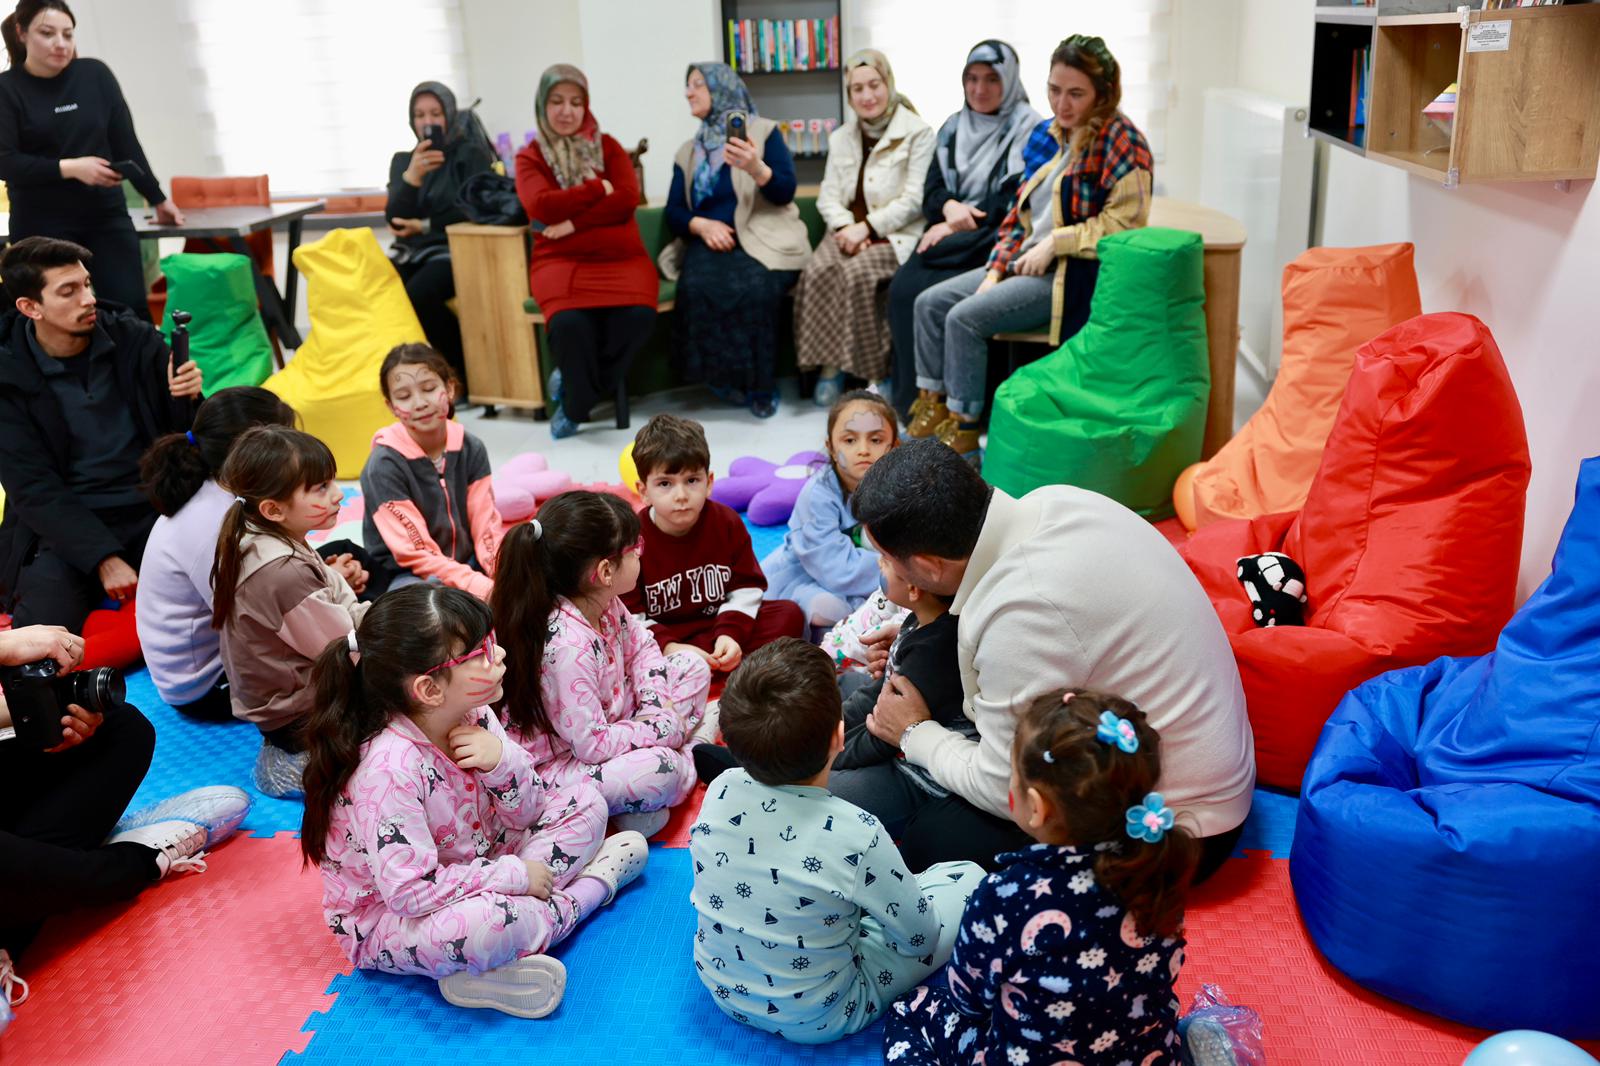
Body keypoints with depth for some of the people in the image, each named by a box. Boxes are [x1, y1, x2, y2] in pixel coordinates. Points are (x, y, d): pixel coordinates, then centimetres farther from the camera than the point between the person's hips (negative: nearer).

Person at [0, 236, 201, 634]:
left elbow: (181, 428, 8)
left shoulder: (136, 339, -1)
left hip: (153, 508, 2)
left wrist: (188, 399, -17)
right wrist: (104, 558, -21)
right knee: (45, 629, -24)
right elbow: (33, 489, -9)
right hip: (65, 525, -2)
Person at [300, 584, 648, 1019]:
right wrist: (512, 875, -25)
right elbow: (409, 891, -32)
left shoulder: (474, 718, -9)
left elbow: (526, 816, -1)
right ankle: (591, 885, -10)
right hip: (385, 916, -8)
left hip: (468, 872, 8)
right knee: (487, 924, -40)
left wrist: (504, 762, -22)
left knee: (584, 803, 6)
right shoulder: (389, 770, -31)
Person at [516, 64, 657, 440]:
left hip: (621, 257, 2)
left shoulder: (607, 146, 14)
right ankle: (578, 400, -5)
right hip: (561, 261, -2)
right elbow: (542, 205, -9)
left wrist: (574, 222, -11)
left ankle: (574, 386, -7)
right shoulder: (529, 158, 11)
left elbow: (628, 199, -3)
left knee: (638, 314, -31)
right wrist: (599, 188, -4)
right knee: (569, 322, -35)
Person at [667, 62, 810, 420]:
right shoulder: (688, 151, 21)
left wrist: (756, 168, -23)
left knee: (753, 286, -36)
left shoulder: (763, 131, 9)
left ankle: (760, 382, -18)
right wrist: (702, 225, -8)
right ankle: (725, 376, -16)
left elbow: (785, 192, -3)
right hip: (710, 241, 3)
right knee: (698, 286, -32)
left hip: (763, 240, -3)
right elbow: (673, 213, 14)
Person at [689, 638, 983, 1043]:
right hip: (817, 1021, -5)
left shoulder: (719, 791, -17)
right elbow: (920, 939, -16)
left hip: (722, 987, 5)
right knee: (969, 877, 4)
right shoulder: (857, 835, -33)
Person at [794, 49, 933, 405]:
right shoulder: (841, 138, 18)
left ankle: (875, 372, -21)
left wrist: (867, 226, -16)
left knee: (858, 273, -33)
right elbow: (828, 197, 11)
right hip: (850, 229, 5)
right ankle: (831, 365, -19)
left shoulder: (917, 132, 0)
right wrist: (846, 227, -10)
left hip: (895, 233, -5)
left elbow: (914, 200, -8)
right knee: (817, 272, -26)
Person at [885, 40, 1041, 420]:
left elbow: (1014, 200, -11)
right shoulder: (953, 128, 17)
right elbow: (932, 187, 12)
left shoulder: (1028, 129, -2)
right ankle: (912, 395, -12)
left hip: (994, 239, -6)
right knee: (902, 287, -21)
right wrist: (949, 207, -13)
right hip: (950, 235, 6)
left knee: (936, 293, -28)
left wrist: (956, 227, -16)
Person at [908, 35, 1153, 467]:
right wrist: (995, 272, 3)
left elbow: (1125, 221, -18)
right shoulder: (1047, 135, 13)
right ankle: (932, 412, 4)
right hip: (1028, 263, 9)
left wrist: (1053, 244, -17)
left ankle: (963, 435, -11)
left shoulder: (1120, 140, -10)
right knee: (930, 303, -1)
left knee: (965, 317, -22)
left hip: (1077, 271, -9)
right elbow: (1020, 212, 15)